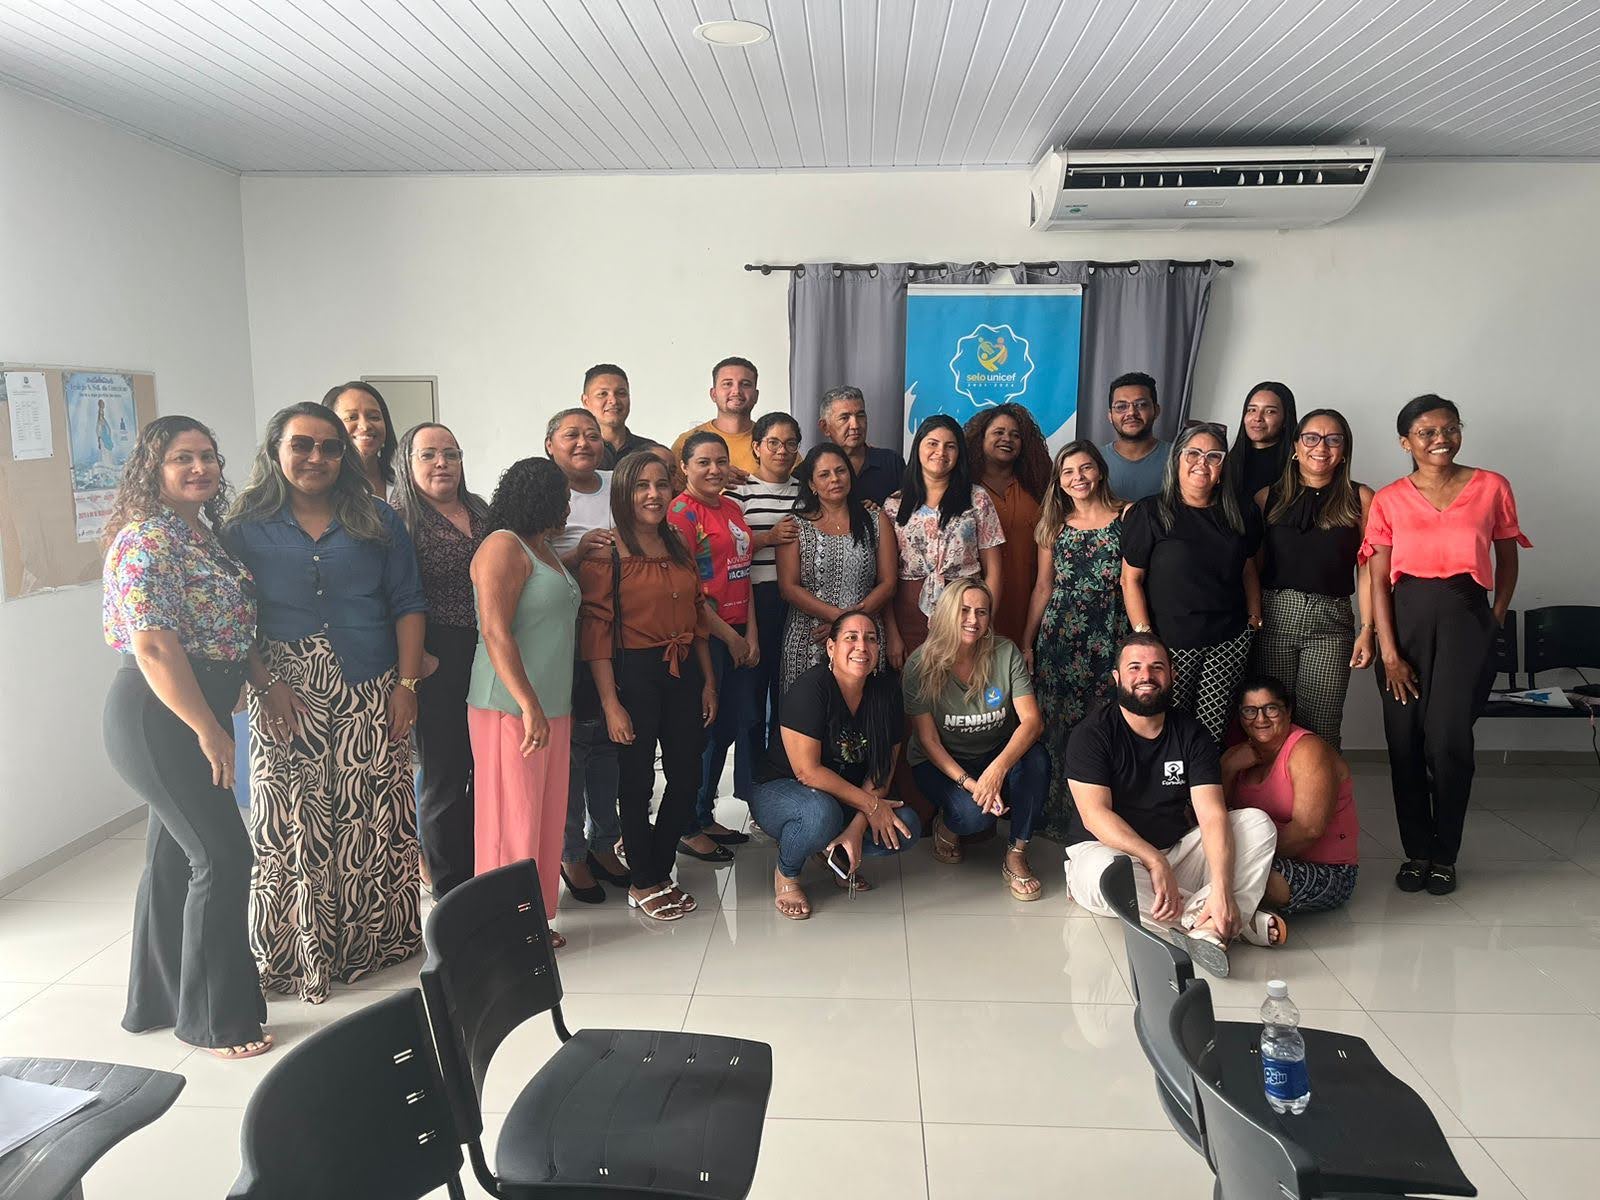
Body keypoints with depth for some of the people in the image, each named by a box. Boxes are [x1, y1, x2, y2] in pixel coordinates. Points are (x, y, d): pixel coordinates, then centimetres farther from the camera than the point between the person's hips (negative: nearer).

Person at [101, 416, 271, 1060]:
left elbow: (227, 632, 18)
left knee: (175, 854, 17)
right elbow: (153, 647, -22)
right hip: (158, 718, -10)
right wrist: (209, 730, -19)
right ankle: (215, 1020, 8)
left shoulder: (202, 534, 12)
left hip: (190, 716, 10)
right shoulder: (147, 541, -16)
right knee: (222, 857, -5)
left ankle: (156, 1000, 32)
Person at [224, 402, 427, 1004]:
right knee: (293, 824, 1)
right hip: (287, 699, 0)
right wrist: (262, 687, -9)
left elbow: (408, 605, 4)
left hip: (370, 695, 1)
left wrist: (407, 683, -3)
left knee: (375, 819, 4)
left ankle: (379, 938, 20)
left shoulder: (375, 520, 6)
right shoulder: (246, 528, 4)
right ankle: (300, 952, 16)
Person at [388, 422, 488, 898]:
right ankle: (451, 891, 19)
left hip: (489, 659, 6)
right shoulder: (400, 520, -6)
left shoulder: (481, 512, 14)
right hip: (439, 666, -6)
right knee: (445, 776, 4)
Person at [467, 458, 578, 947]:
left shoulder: (544, 549, 17)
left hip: (551, 707, 9)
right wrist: (528, 705, -26)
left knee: (547, 817, 13)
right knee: (512, 819, -1)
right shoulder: (503, 546, -11)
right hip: (510, 707, -9)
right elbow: (494, 632, -20)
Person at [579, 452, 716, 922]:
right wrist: (610, 703, -16)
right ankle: (643, 883, 22)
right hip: (634, 673, -6)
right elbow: (596, 633, -12)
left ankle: (659, 870, 29)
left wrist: (707, 680, 12)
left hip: (684, 672, 6)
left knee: (687, 775, 10)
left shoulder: (680, 548, 11)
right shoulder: (605, 554, -9)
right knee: (637, 779, 4)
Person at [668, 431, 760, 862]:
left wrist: (751, 633, 5)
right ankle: (688, 828, 13)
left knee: (733, 726, 13)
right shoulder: (681, 511, -9)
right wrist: (728, 636, -11)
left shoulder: (732, 509, 14)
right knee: (702, 729, -1)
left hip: (739, 635, 8)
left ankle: (707, 816, 27)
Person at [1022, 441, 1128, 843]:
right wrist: (1027, 643, 12)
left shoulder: (1127, 516, 2)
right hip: (1058, 637, 3)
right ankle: (1054, 818, 19)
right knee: (1056, 727, 5)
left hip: (1110, 638, -3)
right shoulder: (1053, 525, 12)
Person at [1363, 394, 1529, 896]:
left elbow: (1507, 559, 15)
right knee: (1405, 740, 2)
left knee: (1449, 739, -7)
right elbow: (1379, 580, 0)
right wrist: (1389, 651, -6)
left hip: (1465, 617, -1)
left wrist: (1495, 620, 6)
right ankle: (1416, 851, 16)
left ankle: (1444, 855, 10)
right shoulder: (1388, 500, 4)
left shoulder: (1491, 487, 5)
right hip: (1406, 616, 1)